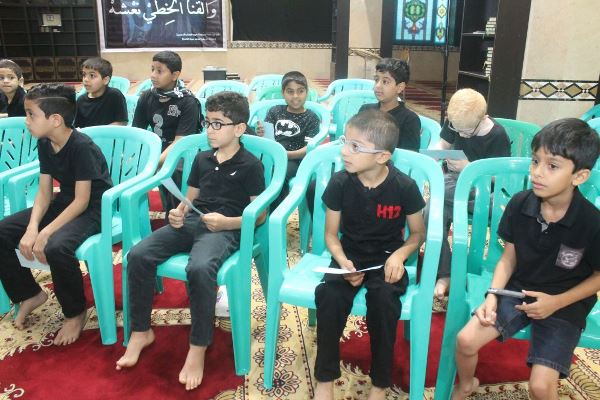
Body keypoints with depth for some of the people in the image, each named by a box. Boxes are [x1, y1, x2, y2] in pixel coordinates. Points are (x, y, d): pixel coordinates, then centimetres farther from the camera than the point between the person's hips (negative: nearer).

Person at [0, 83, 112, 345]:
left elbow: (82, 201, -24)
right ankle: (29, 294, 16)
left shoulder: (82, 147, -24)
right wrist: (32, 228, -16)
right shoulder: (44, 144, 1)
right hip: (64, 202, 9)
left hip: (93, 209, -8)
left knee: (57, 247, -35)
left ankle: (75, 313, -9)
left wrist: (45, 233, -28)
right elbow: (44, 193, 0)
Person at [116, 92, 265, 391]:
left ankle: (198, 348, -19)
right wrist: (178, 212, 1)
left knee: (199, 268, -38)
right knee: (138, 255, -17)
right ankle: (141, 332, 0)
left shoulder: (250, 165, 1)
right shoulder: (202, 159, 19)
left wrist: (227, 222, -17)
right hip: (191, 222, 6)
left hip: (225, 229, -6)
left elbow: (260, 215, -2)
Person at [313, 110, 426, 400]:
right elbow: (331, 234, -1)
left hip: (387, 258, -1)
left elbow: (418, 233, 1)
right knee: (329, 295, -29)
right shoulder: (339, 183, -9)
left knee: (383, 299, -32)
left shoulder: (404, 187, -13)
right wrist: (343, 262, -21)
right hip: (349, 255, 2)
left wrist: (398, 255, -19)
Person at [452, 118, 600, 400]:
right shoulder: (519, 204, -11)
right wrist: (492, 296, -13)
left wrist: (556, 302, -15)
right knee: (465, 340, -10)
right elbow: (509, 257, 0)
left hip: (565, 305, -3)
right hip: (517, 291, 3)